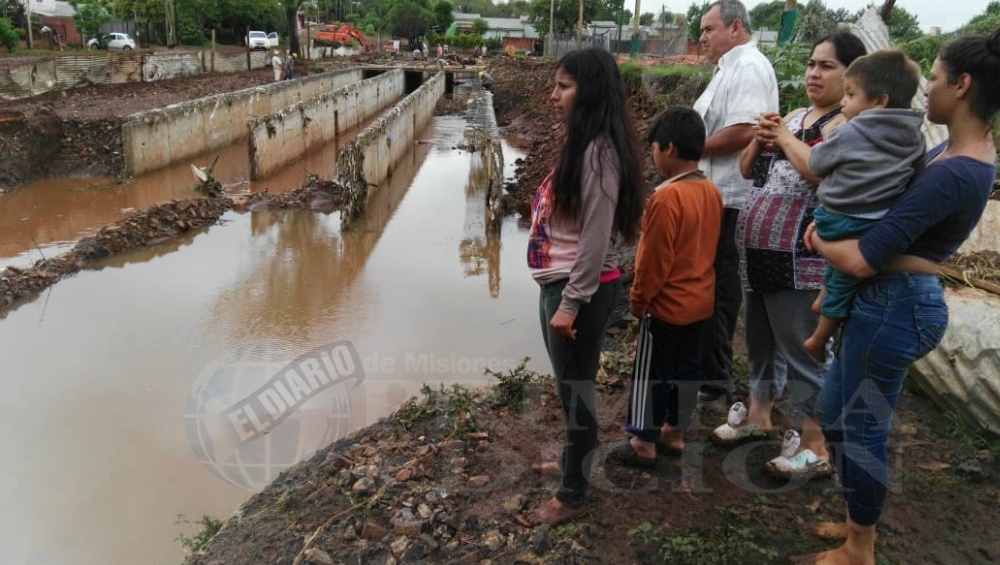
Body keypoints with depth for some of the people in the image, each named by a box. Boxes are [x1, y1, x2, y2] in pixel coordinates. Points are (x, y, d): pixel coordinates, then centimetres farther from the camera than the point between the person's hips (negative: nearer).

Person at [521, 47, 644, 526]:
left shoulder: (598, 151, -19)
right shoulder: (580, 144, 11)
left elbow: (597, 238, -22)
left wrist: (571, 303, -20)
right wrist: (560, 294, 17)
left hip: (581, 289, -9)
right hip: (561, 283, 9)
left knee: (576, 388, 4)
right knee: (569, 384, 21)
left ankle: (571, 497, 20)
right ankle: (573, 462, 41)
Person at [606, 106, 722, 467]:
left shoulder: (667, 197, -23)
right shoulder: (711, 191, 3)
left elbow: (654, 259, -21)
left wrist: (638, 298, -8)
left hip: (667, 304, -8)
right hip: (699, 300, 8)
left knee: (650, 373, 4)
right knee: (686, 368, 17)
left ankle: (643, 443, 15)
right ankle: (675, 432, 31)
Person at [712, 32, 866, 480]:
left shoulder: (848, 123, -10)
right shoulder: (794, 116, 14)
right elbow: (747, 170, 18)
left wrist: (784, 137, -13)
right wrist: (759, 138, -2)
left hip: (799, 256, -8)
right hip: (757, 249, 9)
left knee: (800, 349, -3)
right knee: (759, 339, 20)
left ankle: (817, 448, 10)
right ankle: (758, 415, 37)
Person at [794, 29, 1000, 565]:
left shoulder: (952, 173, -25)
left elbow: (862, 258, -27)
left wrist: (817, 243, -7)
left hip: (894, 305, -10)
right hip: (886, 300, 10)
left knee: (863, 429, 7)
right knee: (833, 411, 21)